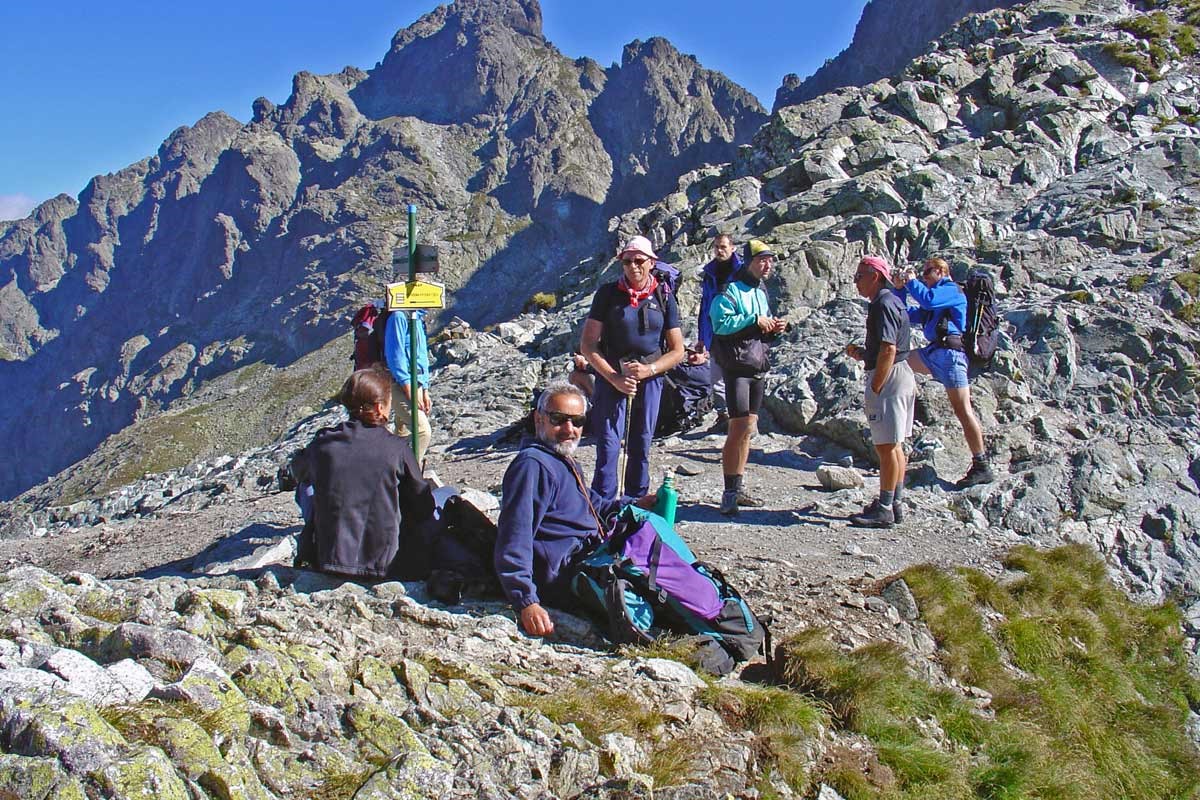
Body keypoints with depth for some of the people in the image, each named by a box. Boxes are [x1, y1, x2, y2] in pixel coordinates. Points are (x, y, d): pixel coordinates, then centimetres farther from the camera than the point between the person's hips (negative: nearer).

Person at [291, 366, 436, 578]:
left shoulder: (323, 442, -4)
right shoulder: (396, 448, -11)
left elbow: (298, 472, 21)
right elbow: (423, 507, -1)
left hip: (327, 560, 2)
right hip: (385, 565, -2)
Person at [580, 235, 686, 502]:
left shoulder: (664, 298, 3)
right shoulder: (607, 294, -2)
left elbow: (677, 350, 4)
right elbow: (587, 345, -3)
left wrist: (649, 369, -13)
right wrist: (615, 378, -13)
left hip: (650, 381, 2)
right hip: (611, 378, -2)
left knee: (641, 447, 11)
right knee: (608, 446, -7)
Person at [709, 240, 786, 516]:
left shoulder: (761, 293, 17)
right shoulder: (731, 290, -9)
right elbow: (720, 322, -24)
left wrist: (774, 329, 4)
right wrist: (754, 320, -21)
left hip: (757, 367, 9)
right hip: (736, 366, -9)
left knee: (748, 428, 12)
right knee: (739, 428, -12)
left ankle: (737, 488, 20)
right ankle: (729, 493, -7)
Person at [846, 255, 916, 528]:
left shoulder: (883, 304, -15)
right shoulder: (892, 301, 17)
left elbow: (889, 349, -23)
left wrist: (875, 387, -21)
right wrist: (862, 354, 11)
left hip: (889, 377, -11)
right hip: (901, 375, 11)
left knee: (886, 446, -6)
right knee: (894, 446, 15)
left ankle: (884, 510, -2)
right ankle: (895, 503, 22)